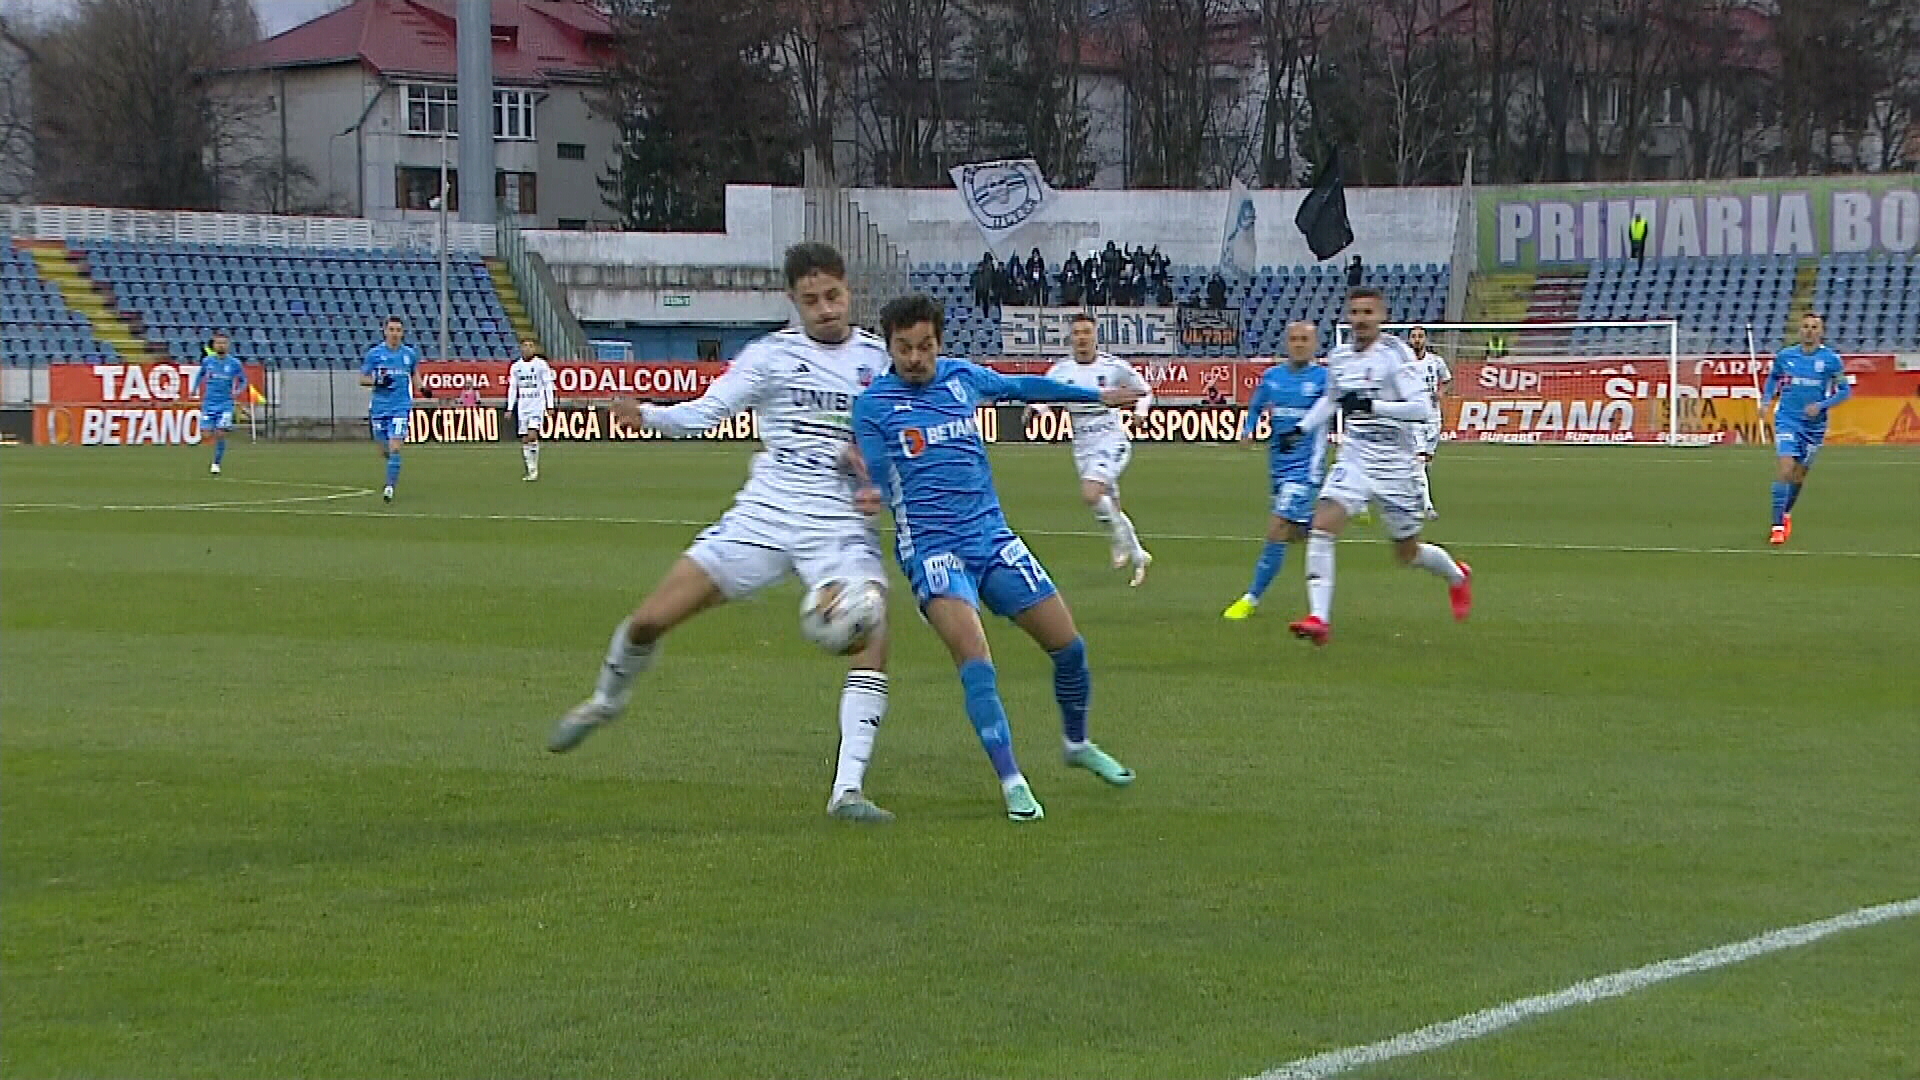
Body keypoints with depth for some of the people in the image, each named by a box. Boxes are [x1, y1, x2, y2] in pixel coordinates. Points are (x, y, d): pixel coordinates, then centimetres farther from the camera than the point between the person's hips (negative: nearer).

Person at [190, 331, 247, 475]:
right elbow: (200, 374, 21)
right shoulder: (207, 361, 2)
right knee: (205, 435, -6)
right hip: (208, 403, 2)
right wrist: (194, 389, 8)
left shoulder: (234, 363, -2)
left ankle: (216, 463, 5)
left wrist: (237, 391, -8)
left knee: (220, 434, -11)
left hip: (225, 404, -2)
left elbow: (243, 381, 10)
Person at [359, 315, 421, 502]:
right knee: (384, 450, 8)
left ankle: (390, 486, -12)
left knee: (394, 448, -15)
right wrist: (377, 381, -16)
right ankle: (393, 469, 42)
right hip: (379, 407, 1)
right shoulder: (375, 353, -1)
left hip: (401, 407, -1)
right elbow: (362, 379, 3)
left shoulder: (410, 353, 4)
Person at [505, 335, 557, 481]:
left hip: (537, 405, -4)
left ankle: (535, 470, -11)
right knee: (524, 439, 0)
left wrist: (550, 406, -3)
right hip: (522, 406, 4)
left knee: (532, 435, -17)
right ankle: (530, 470, 6)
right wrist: (509, 408, 7)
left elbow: (548, 386, 1)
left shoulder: (541, 364, -1)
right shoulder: (516, 366, 9)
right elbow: (512, 388, 13)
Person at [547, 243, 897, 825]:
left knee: (872, 642, -23)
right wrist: (645, 415, -22)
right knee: (649, 619, -3)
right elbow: (705, 412, -6)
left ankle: (848, 789, -17)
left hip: (841, 529, 0)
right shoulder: (771, 354, 1)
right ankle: (607, 699, 30)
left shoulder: (879, 357, 5)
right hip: (763, 515, 0)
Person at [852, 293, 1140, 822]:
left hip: (991, 535, 5)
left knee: (1068, 647, 4)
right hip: (931, 547, -5)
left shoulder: (963, 377, 7)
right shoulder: (873, 405, -4)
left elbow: (1023, 387, 26)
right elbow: (879, 483, -3)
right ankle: (1012, 783, -16)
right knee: (976, 661, -24)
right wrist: (874, 496, -28)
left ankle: (1077, 744, 31)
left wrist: (1098, 396, 36)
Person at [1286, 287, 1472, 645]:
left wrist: (1373, 406, -29)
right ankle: (1318, 618, -24)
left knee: (1407, 554, 9)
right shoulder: (1338, 357, 6)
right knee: (1322, 526, -20)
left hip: (1394, 465, -4)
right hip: (1354, 459, 4)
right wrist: (1302, 428, 18)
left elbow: (1422, 409, -21)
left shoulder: (1395, 353, -13)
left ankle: (1457, 576, 42)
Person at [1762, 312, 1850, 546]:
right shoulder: (1785, 356, 0)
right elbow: (1773, 377, 20)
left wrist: (1821, 405, -15)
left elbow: (1844, 391, -1)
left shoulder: (1831, 359, -5)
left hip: (1814, 424, 1)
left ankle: (1786, 513, 38)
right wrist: (1766, 400, 4)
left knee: (1799, 474, 12)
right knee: (1785, 469, -17)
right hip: (1787, 420, -1)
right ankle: (1778, 526, -17)